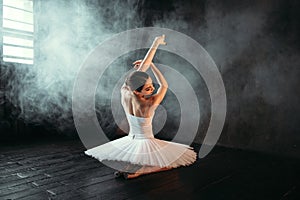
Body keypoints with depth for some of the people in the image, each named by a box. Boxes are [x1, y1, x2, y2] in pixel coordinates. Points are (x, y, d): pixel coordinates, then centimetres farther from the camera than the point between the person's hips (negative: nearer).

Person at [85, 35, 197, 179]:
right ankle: (136, 172, -4)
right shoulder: (149, 105, -30)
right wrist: (151, 64, -6)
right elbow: (164, 85, -13)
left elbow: (140, 70, -10)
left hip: (129, 141, 6)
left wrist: (155, 45, -5)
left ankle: (126, 167, 9)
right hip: (146, 145, -6)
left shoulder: (124, 93, -17)